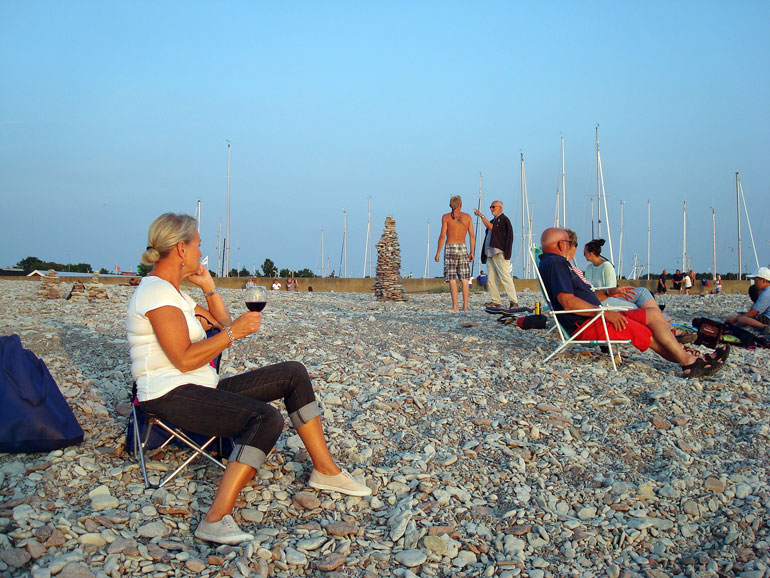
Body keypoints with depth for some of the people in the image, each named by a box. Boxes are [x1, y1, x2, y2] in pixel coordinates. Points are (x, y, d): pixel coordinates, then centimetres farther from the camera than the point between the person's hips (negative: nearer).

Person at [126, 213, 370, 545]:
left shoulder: (172, 291, 18)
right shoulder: (156, 292, -14)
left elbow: (223, 325, 25)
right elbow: (185, 359, -22)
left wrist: (208, 286, 15)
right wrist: (234, 332, -16)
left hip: (202, 388, 10)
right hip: (170, 396, -10)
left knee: (293, 373, 4)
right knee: (267, 419, -32)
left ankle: (325, 469, 5)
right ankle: (217, 519, -33)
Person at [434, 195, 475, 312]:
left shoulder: (446, 217, -1)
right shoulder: (467, 217, 6)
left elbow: (442, 236, -7)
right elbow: (472, 236, 3)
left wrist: (438, 252, -2)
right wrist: (472, 252, 9)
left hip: (450, 249, -2)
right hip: (463, 248, 3)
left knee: (452, 279, -3)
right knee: (464, 279, 5)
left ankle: (455, 306, -9)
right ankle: (465, 306, 3)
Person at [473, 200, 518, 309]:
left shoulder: (504, 219, -3)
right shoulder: (493, 221, 23)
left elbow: (490, 227, -14)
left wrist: (482, 216, -9)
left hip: (500, 254, -9)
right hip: (490, 254, 9)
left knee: (505, 278, -12)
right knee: (491, 280, 5)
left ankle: (514, 301, -11)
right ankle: (495, 301, 9)